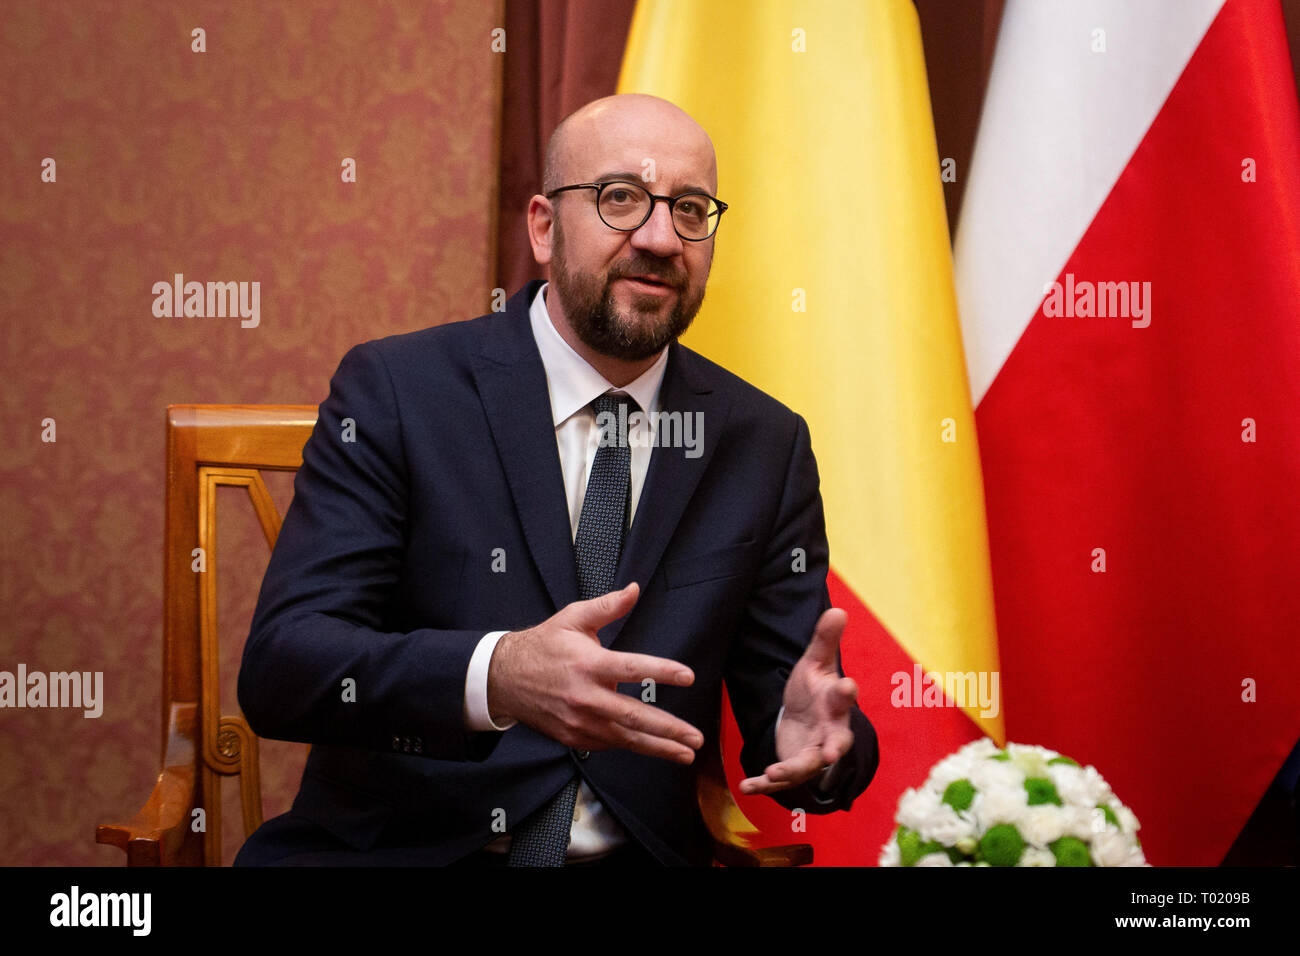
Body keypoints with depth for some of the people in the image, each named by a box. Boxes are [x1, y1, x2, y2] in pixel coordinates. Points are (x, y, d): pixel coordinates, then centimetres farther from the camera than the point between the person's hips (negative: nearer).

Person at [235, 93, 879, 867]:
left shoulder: (764, 446, 8)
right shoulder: (394, 391, -1)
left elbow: (781, 703, 8)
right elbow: (279, 667, -11)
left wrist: (814, 737, -17)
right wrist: (494, 677, -29)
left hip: (639, 850, 2)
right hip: (400, 846, -2)